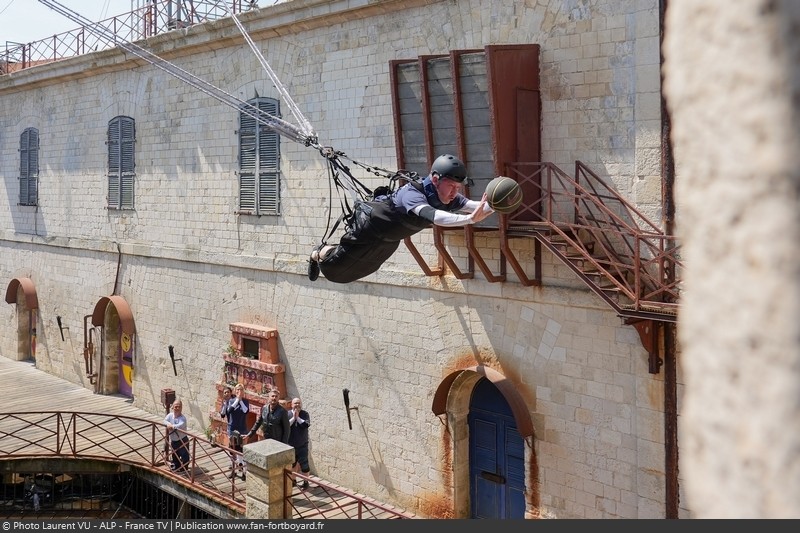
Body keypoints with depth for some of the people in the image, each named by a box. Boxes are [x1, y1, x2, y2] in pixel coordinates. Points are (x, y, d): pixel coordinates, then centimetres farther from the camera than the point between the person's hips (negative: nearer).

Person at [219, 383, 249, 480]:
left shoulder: (245, 401, -2)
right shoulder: (231, 401, 1)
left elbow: (246, 411, -19)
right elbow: (229, 410, -17)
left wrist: (241, 400, -18)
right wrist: (237, 400, -21)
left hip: (242, 429, -2)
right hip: (232, 428, 2)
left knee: (241, 450, -7)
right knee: (233, 450, 9)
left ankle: (244, 471, -4)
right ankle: (233, 469, 21)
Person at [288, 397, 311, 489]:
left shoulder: (305, 414, -6)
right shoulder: (288, 414, -5)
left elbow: (306, 424, -22)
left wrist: (298, 417, -21)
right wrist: (293, 418, -22)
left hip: (302, 445, -2)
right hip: (291, 444, 2)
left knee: (304, 463, 1)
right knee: (293, 463, 17)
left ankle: (306, 481, 16)